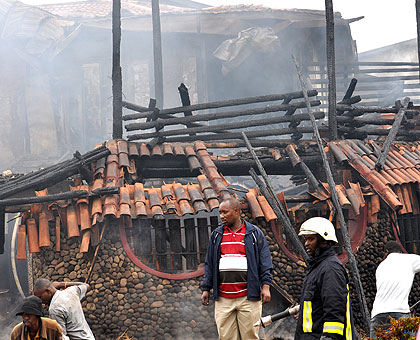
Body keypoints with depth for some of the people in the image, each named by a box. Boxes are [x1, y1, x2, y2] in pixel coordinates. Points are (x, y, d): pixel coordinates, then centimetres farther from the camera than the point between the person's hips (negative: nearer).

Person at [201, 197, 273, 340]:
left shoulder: (255, 233, 5)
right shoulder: (216, 235, 14)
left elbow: (265, 262, 2)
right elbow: (210, 264, 16)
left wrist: (266, 286, -7)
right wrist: (206, 289, 11)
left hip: (248, 297, -3)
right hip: (223, 299, 3)